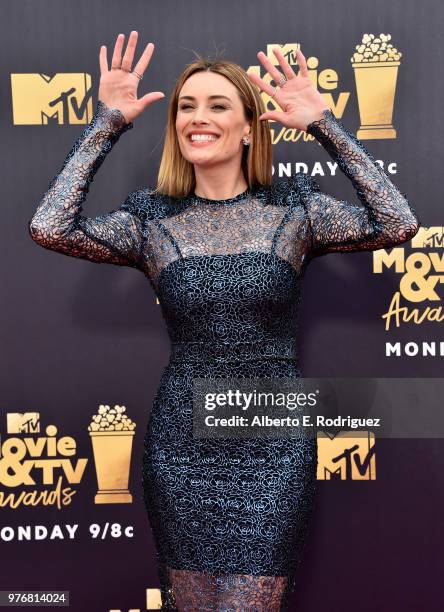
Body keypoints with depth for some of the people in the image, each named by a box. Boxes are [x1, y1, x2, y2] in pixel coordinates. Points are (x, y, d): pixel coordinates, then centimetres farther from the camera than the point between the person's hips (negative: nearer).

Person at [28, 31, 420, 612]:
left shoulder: (292, 207, 0)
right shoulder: (153, 217, 1)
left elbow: (398, 224, -13)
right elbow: (50, 227, -13)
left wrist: (326, 126, -13)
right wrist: (106, 123, -9)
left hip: (274, 445, -1)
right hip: (181, 442, 1)